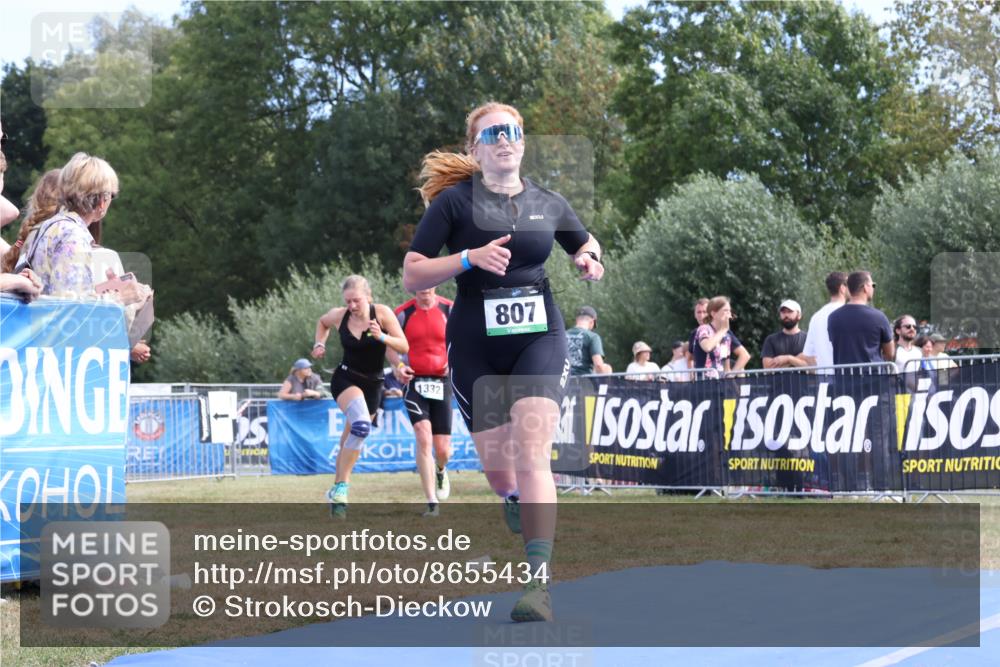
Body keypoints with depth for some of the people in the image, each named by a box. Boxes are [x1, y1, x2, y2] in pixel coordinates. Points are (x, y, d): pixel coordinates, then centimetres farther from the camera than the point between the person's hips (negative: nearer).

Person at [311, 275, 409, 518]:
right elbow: (322, 322, 18)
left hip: (372, 384, 2)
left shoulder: (382, 313, -11)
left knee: (350, 441, 9)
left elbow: (404, 347, -12)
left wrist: (381, 337, -28)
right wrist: (320, 344, 2)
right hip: (346, 379, -2)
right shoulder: (338, 316, -7)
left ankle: (337, 490, 27)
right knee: (361, 425, -29)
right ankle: (341, 487, -23)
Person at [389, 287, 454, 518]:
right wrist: (398, 365, -9)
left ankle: (440, 470, 43)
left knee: (443, 449, 3)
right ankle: (432, 503, -16)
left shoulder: (449, 310, -1)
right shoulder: (403, 313, -1)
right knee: (423, 438, -19)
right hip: (414, 381, -1)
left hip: (442, 382, 1)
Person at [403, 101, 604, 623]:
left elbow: (588, 247, 26)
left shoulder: (549, 204, 8)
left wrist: (589, 260, 2)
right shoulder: (454, 201, -2)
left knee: (532, 454, -17)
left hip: (539, 336, 0)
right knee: (497, 469, 5)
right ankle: (517, 503, 43)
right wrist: (469, 257, -19)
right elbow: (411, 276, -5)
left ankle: (539, 582, -22)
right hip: (475, 345, 0)